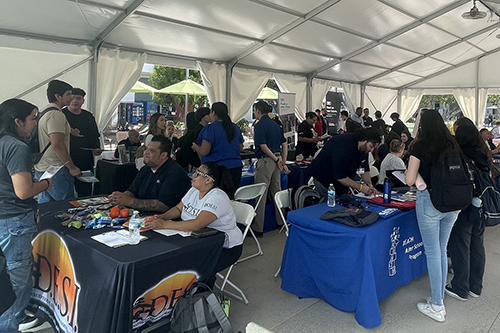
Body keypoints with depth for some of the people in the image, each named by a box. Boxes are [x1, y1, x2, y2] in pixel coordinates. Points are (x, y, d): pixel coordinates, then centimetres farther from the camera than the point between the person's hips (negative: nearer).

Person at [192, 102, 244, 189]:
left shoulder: (210, 128, -11)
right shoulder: (235, 128, 10)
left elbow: (204, 151, -15)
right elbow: (241, 147, 18)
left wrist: (195, 147, 5)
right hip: (236, 168, 6)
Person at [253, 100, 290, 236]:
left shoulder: (259, 125, -11)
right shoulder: (275, 124, 13)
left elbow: (263, 146, -18)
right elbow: (284, 144, 12)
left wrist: (277, 160, -11)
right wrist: (283, 162, 11)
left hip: (265, 161, -8)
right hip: (276, 160, 8)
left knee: (261, 195, -3)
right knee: (276, 192, 18)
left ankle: (258, 228, 2)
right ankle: (281, 221, 30)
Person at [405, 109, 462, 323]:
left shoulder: (421, 145, -9)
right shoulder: (452, 144, 6)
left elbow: (410, 180, -11)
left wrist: (414, 169, 8)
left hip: (429, 201, -5)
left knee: (433, 252, 4)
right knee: (442, 250, 16)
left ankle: (436, 307, 13)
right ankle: (439, 299, 27)